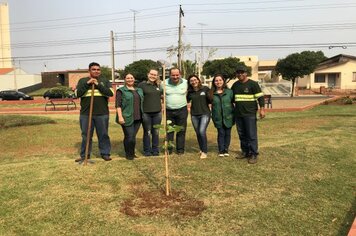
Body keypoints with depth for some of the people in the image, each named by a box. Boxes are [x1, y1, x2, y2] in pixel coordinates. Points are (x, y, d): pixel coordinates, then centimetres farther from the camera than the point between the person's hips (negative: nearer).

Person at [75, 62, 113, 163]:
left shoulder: (105, 81, 8)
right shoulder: (82, 81, 9)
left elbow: (110, 93, -7)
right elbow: (78, 93, -5)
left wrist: (98, 85, -14)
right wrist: (87, 84, -13)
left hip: (102, 114, 0)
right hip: (86, 114, 1)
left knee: (103, 134, 6)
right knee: (86, 135, 9)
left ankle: (105, 153, 19)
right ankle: (84, 155, 20)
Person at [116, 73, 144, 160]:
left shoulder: (139, 90, 17)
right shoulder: (121, 91, 0)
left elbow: (142, 102, 23)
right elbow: (118, 105, -7)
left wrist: (142, 115, 17)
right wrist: (120, 116, -16)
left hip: (137, 117, 5)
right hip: (127, 118, -5)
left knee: (133, 136, 9)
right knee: (129, 136, -7)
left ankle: (132, 153, 22)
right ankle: (128, 154, 9)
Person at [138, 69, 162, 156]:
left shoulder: (159, 85, 9)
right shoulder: (142, 84, -4)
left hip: (157, 112, 3)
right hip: (146, 112, -3)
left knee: (156, 132, 10)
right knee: (147, 132, 4)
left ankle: (155, 150, 22)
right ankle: (147, 151, 17)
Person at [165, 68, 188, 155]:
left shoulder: (185, 82, -1)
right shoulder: (165, 83, -1)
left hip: (182, 110, 0)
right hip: (169, 111, 1)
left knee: (181, 131, 5)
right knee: (169, 131, 7)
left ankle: (180, 150, 15)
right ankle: (168, 149, 17)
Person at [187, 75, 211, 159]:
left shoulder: (205, 89, -3)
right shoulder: (190, 92, 5)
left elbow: (210, 101, -1)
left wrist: (210, 96, -15)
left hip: (205, 114, -4)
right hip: (194, 115, 4)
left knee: (202, 131, -17)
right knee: (198, 133, 10)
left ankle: (204, 152, -6)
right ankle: (201, 149, 29)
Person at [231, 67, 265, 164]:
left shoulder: (253, 84, -4)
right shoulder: (235, 85, 13)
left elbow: (260, 97, -7)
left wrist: (262, 109, -15)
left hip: (250, 114, -6)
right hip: (238, 114, 6)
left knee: (251, 135, -6)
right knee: (242, 134, 10)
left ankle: (253, 154, -1)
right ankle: (245, 152, 21)